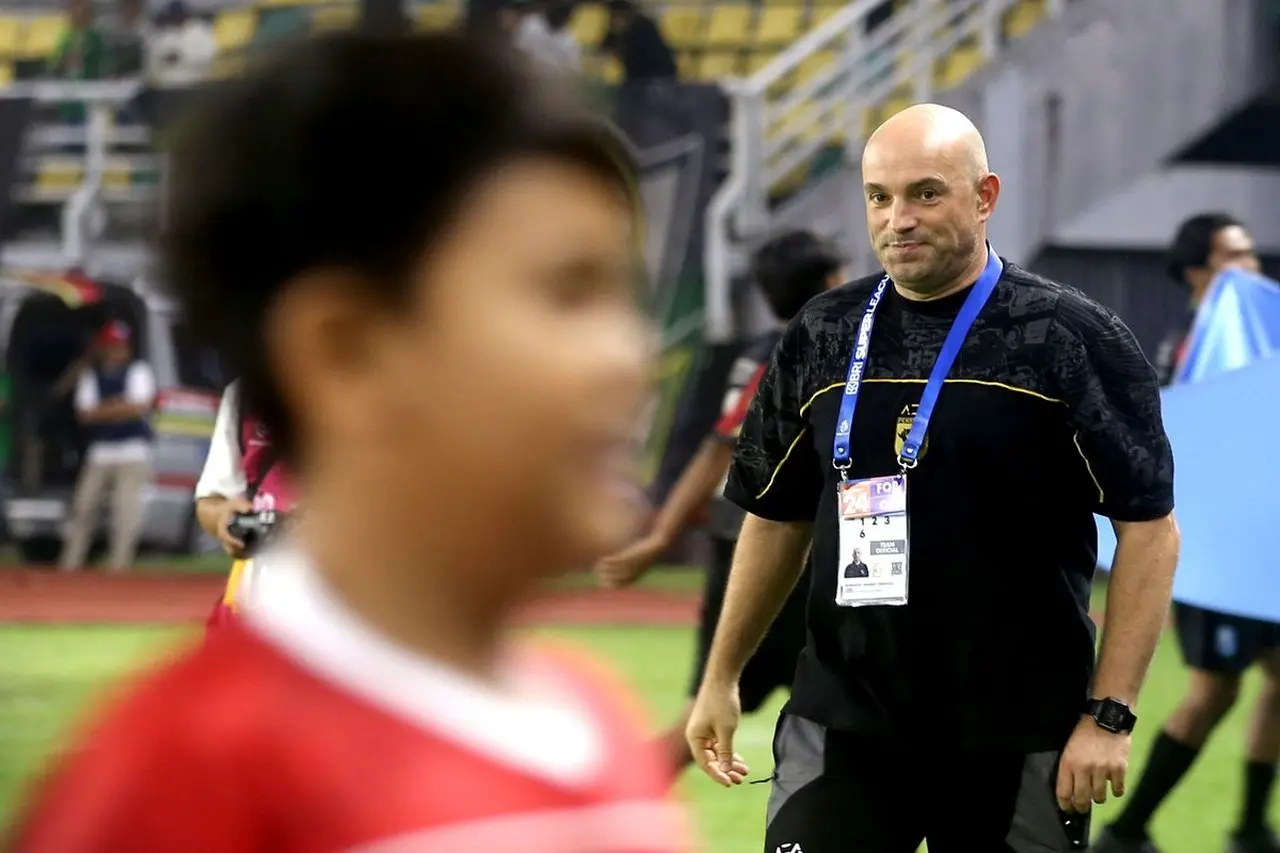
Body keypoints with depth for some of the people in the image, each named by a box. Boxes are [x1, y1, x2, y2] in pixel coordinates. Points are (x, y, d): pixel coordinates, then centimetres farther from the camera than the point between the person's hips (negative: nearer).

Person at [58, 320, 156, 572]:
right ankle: (70, 563, 10)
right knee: (83, 506, 3)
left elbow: (139, 407, -11)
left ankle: (118, 562, -11)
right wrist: (120, 407, -10)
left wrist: (102, 411, -6)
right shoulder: (90, 375, 10)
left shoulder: (139, 370, 2)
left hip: (132, 451, -3)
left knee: (126, 508, -13)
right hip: (99, 452, 3)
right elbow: (84, 414, -1)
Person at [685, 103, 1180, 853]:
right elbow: (778, 515, 17)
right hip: (840, 724, 3)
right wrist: (723, 677, 18)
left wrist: (1110, 715, -12)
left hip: (1016, 737, -3)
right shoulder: (823, 336, 7)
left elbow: (1148, 527, -7)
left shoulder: (1070, 339, -7)